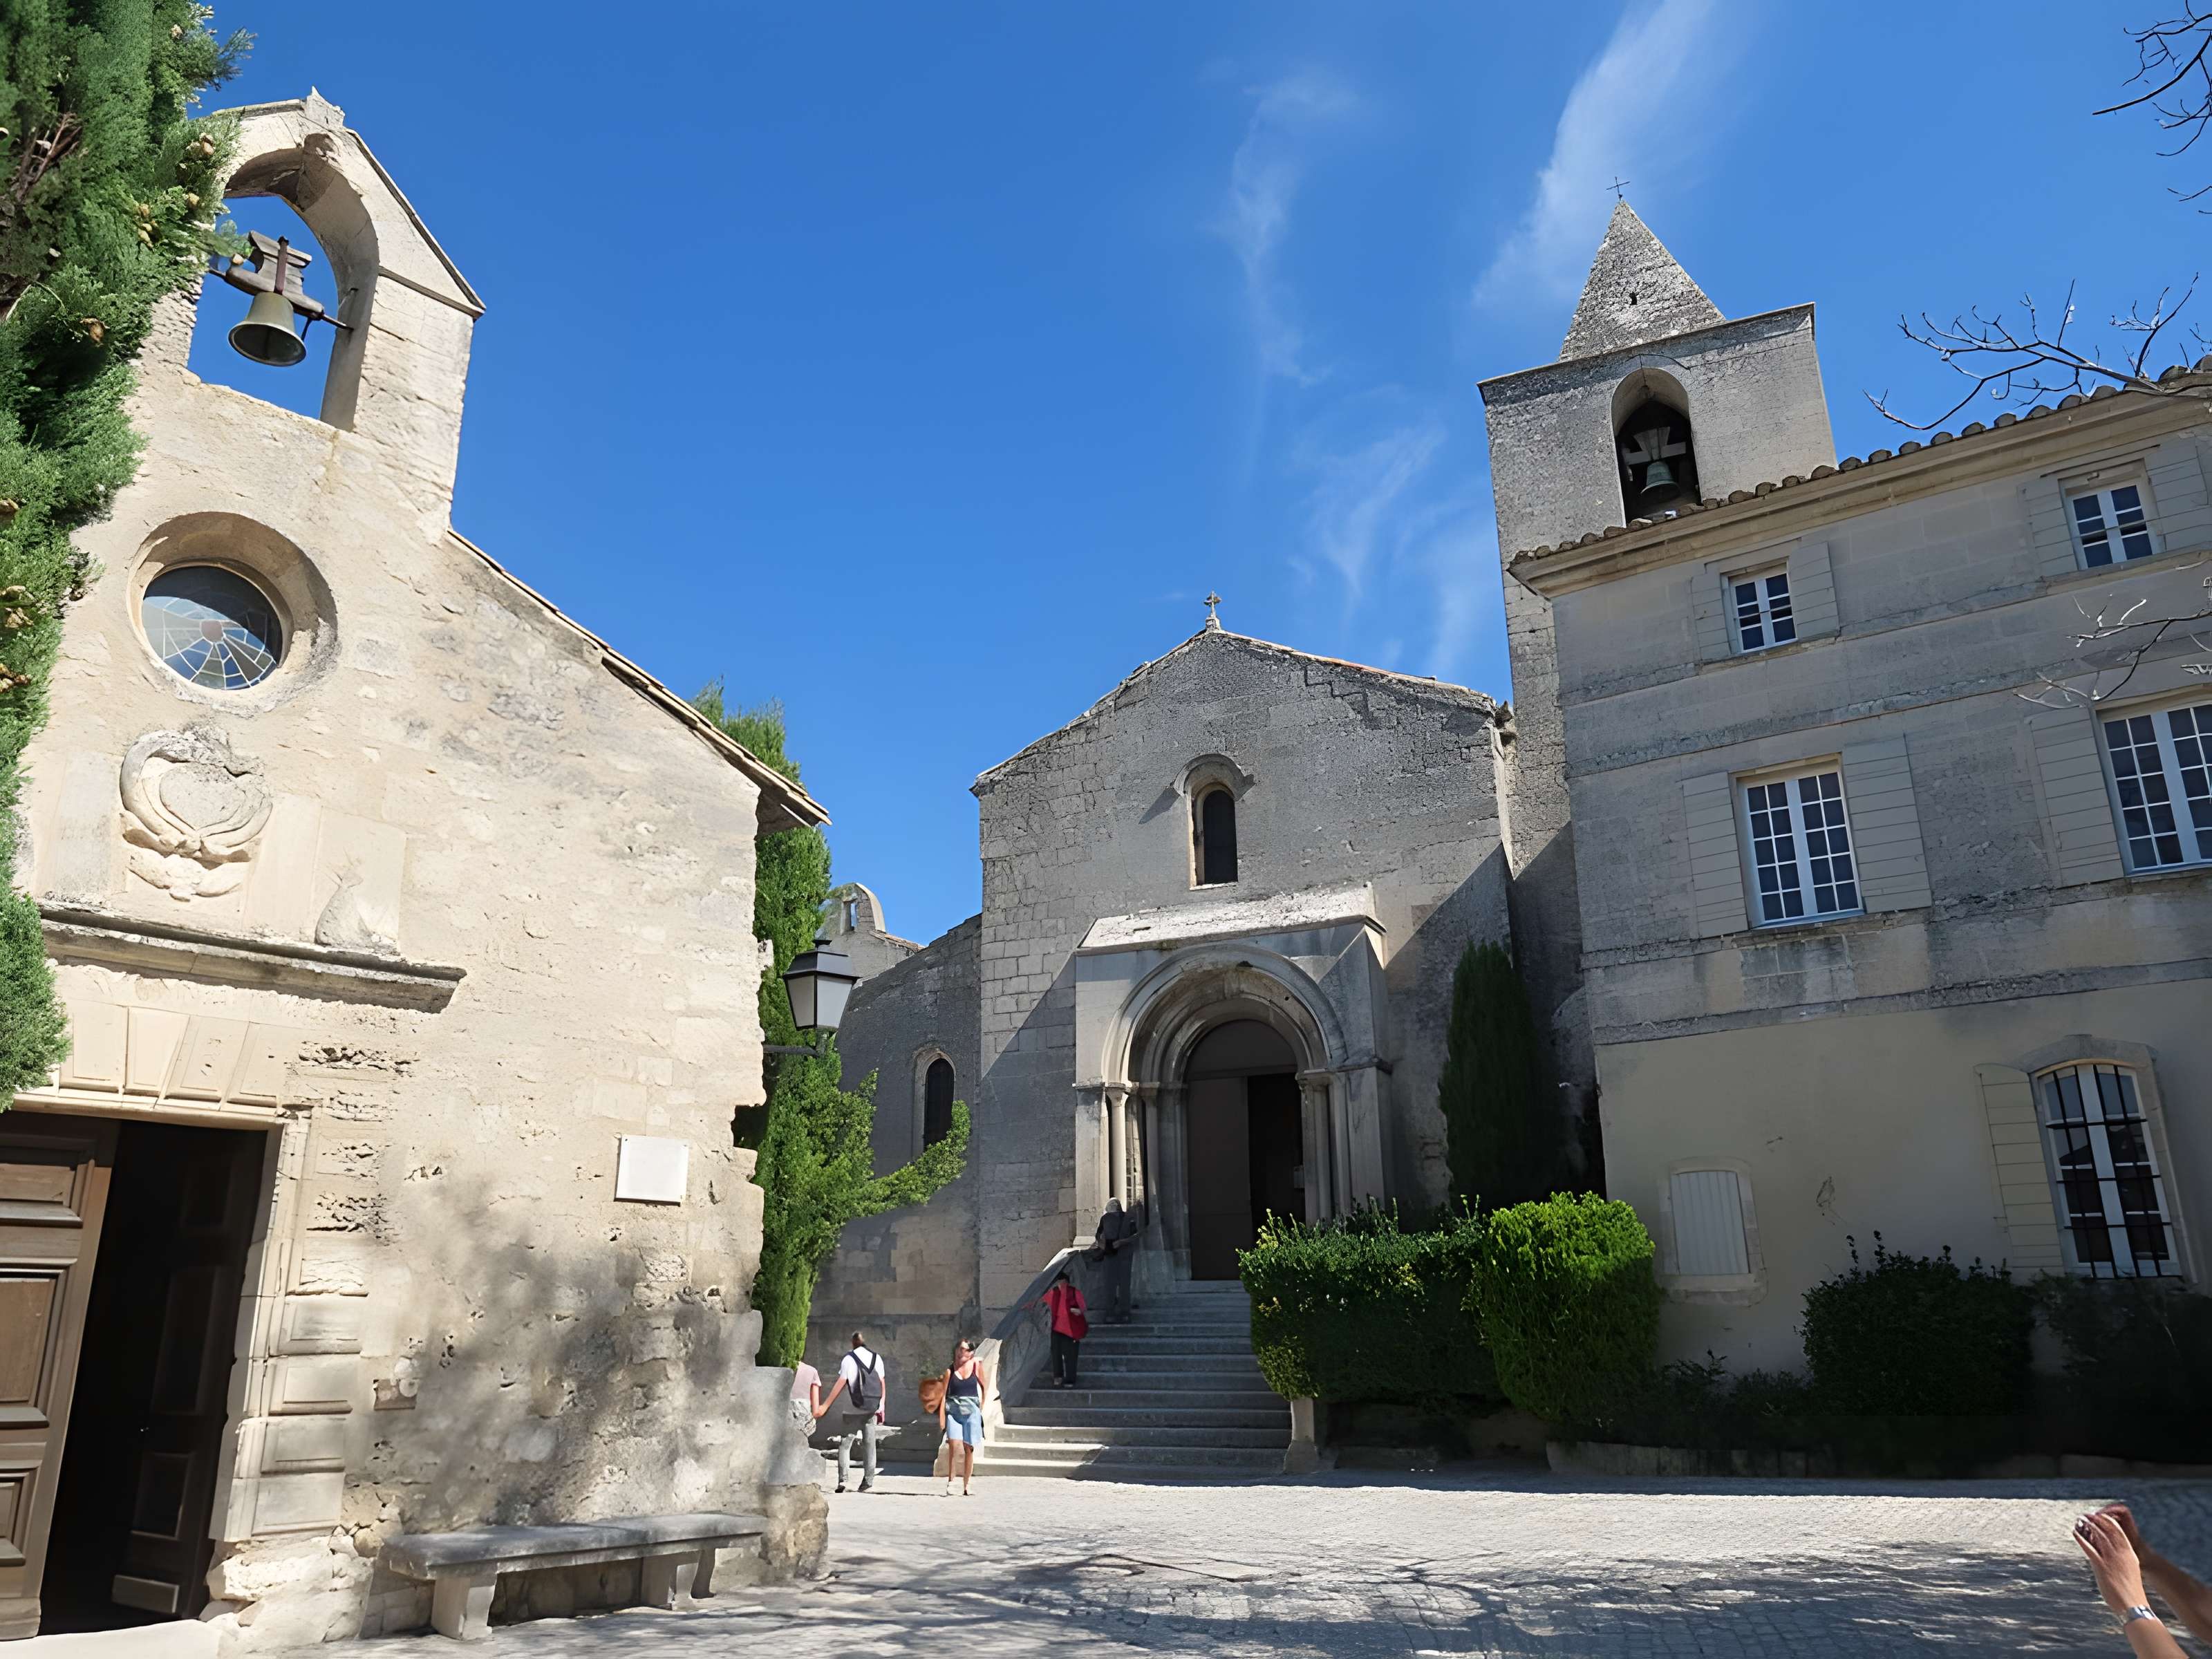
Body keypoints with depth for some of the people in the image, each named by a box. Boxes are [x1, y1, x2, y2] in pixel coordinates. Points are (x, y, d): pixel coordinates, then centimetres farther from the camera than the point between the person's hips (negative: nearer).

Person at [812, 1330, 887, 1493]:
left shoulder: (848, 1359, -5)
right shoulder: (876, 1358, 7)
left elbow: (840, 1384, -10)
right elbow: (882, 1383, 7)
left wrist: (825, 1406, -7)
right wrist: (881, 1407, 12)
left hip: (853, 1410, -3)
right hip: (872, 1408, 3)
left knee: (845, 1444, 4)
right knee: (869, 1444, 9)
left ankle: (843, 1478, -11)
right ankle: (868, 1483, 8)